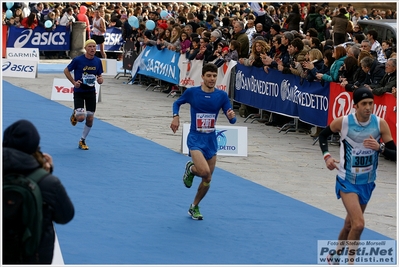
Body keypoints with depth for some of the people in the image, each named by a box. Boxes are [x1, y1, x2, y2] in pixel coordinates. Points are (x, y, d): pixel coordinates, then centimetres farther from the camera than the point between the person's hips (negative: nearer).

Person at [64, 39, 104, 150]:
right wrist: (74, 82, -12)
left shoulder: (97, 61, -1)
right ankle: (75, 115, 22)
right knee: (81, 117, -17)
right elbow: (66, 71, -1)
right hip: (79, 91, -4)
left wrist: (100, 80, -13)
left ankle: (82, 141, 23)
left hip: (91, 92, 4)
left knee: (90, 119, 3)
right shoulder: (78, 60, -13)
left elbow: (100, 75, 11)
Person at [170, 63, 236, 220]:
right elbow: (177, 103, 10)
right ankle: (191, 169, 11)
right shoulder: (192, 92, -9)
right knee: (204, 171, -25)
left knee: (207, 180, 9)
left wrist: (231, 116, -28)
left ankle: (194, 207, 31)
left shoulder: (221, 95, -4)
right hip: (196, 138, -4)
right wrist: (175, 117, -8)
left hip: (211, 140, 4)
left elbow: (232, 119, -4)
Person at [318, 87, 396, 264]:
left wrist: (379, 147, -28)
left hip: (367, 182, 4)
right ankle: (350, 263, -4)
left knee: (350, 225, 18)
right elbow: (323, 135, 6)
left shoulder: (380, 124, -12)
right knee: (358, 224, -21)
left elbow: (394, 155, -10)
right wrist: (326, 156, -10)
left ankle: (335, 256, 43)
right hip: (347, 181, -4)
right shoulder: (342, 122, -16)